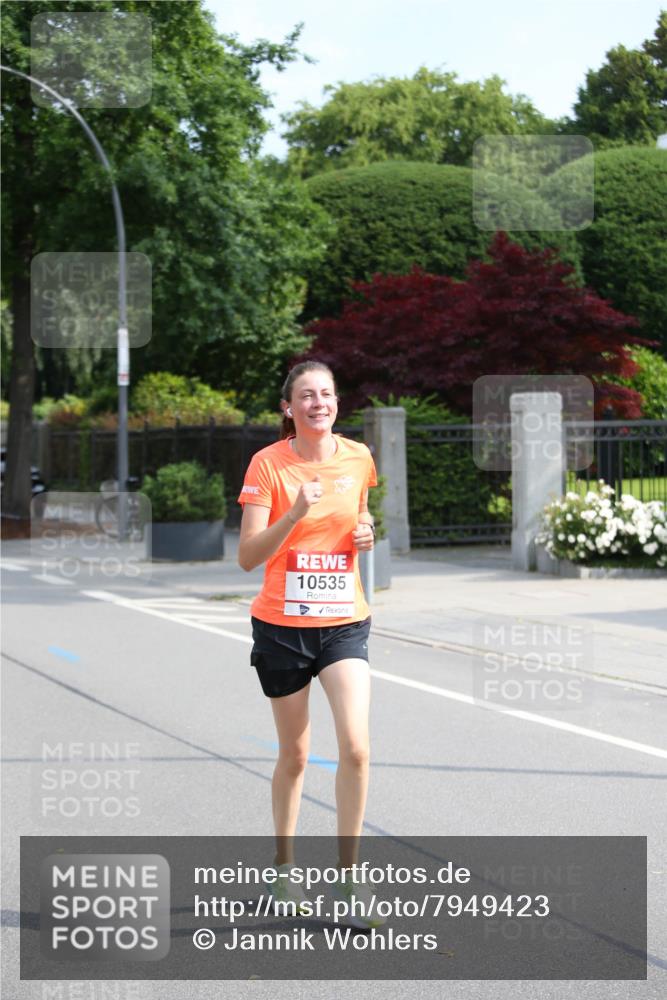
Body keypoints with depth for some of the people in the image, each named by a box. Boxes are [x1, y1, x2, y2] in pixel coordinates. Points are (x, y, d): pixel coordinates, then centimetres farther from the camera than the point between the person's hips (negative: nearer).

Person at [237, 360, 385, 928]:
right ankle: (284, 867, 30)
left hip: (345, 621, 2)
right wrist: (296, 513, -28)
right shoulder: (268, 463, -9)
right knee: (294, 755, 9)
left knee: (356, 748, -12)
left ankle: (348, 877, 1)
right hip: (282, 625, -2)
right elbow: (248, 557, -14)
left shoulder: (358, 457, 2)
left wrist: (366, 533, 1)